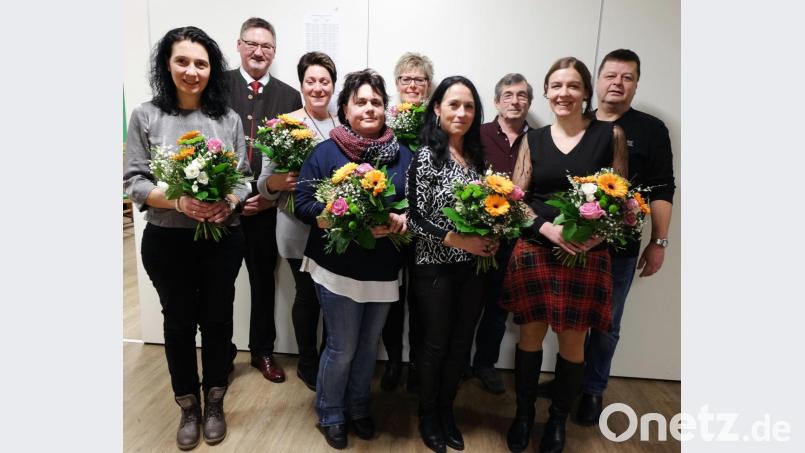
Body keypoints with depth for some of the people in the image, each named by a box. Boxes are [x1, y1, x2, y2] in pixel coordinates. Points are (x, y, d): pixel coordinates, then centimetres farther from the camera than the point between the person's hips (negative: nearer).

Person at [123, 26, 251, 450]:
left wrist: (228, 203, -20)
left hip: (223, 238, 1)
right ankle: (188, 407, 33)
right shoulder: (146, 116, -4)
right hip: (167, 240, 0)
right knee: (179, 321, 13)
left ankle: (214, 402, 34)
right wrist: (178, 201, -21)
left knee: (217, 318, 13)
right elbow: (133, 181, -5)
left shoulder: (229, 119, 0)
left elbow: (244, 178, 1)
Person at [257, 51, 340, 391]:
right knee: (308, 295, 8)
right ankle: (307, 365, 30)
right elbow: (265, 183, -5)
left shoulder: (342, 124, 5)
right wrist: (278, 182, -26)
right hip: (299, 228, -3)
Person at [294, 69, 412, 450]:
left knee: (369, 346, 17)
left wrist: (401, 221, -15)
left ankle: (359, 407, 41)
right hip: (339, 268, -4)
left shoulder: (402, 154, 6)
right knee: (342, 348, 5)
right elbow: (303, 204, -10)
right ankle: (330, 415, 31)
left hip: (384, 270, 4)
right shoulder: (326, 152, -6)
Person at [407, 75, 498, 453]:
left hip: (472, 268, 6)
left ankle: (447, 411, 36)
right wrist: (460, 241, -21)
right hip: (435, 269, -5)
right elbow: (415, 218, -16)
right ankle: (428, 416, 31)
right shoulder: (426, 156, -12)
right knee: (435, 345, 9)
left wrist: (492, 239, -2)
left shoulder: (477, 156, 7)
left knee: (460, 344, 15)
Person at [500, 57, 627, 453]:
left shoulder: (610, 135, 1)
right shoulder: (533, 139, 6)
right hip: (534, 251, 1)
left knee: (572, 341, 8)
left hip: (586, 256, -1)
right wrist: (547, 228, -15)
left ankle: (558, 420, 31)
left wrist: (598, 232, -17)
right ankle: (523, 413, 31)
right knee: (530, 335, 10)